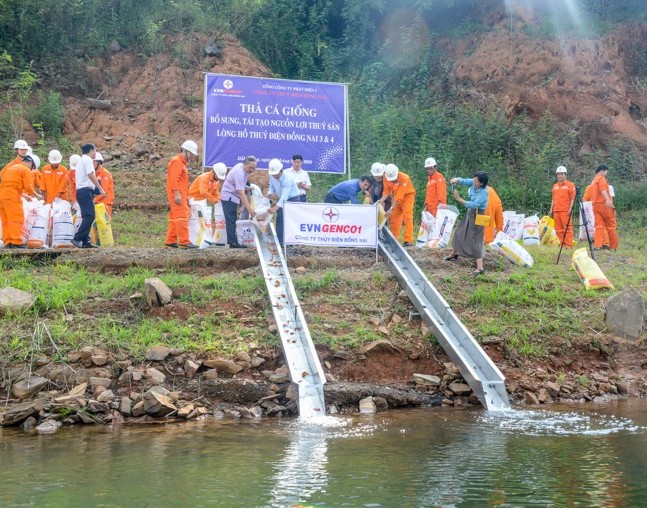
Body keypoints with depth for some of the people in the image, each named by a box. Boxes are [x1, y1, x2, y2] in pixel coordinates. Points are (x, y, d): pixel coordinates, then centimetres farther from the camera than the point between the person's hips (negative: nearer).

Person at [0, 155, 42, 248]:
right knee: (16, 219, -9)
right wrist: (37, 196, 10)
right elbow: (28, 187, -6)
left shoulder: (12, 167, 27)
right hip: (11, 196, -9)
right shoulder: (26, 170, 0)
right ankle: (16, 242, -15)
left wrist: (24, 195, 31)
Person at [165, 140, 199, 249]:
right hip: (177, 195, -10)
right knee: (182, 217, -14)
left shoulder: (182, 162, 23)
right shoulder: (177, 161, -8)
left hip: (181, 195, 10)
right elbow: (174, 179, -18)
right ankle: (184, 242, -19)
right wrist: (177, 194, -24)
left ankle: (171, 241, 13)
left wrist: (186, 197, 21)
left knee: (175, 217, 10)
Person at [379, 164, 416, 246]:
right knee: (393, 218, 1)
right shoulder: (386, 177, -14)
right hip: (397, 197, 6)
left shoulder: (404, 178, -31)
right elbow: (386, 191, -10)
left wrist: (391, 209, -37)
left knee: (407, 218, -14)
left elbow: (399, 196, -33)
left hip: (407, 196, -6)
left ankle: (408, 240, -18)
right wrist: (381, 200, -31)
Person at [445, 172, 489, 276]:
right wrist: (456, 180, -27)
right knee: (459, 232, 24)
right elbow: (463, 181, -4)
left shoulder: (483, 193, -30)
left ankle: (480, 267, -10)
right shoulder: (473, 183, -9)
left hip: (477, 216, -9)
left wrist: (459, 199, -34)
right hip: (470, 213, 9)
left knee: (475, 240, -10)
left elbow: (473, 205, -35)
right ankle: (454, 253, 48)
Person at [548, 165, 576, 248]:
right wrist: (551, 209, 16)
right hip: (556, 210, 6)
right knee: (558, 229, 6)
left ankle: (568, 244, -9)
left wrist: (570, 209, -12)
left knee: (567, 228, -9)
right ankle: (562, 243, 12)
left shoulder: (570, 185, 1)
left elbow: (572, 198, -4)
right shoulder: (555, 186, 18)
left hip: (565, 210, -6)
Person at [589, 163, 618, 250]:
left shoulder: (593, 181, 23)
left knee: (599, 226, -2)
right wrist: (608, 200, -37)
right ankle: (614, 247, 8)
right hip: (605, 205, -7)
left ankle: (598, 245, -17)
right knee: (611, 227, 2)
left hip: (595, 205, 7)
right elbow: (603, 189, -21)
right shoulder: (601, 178, -3)